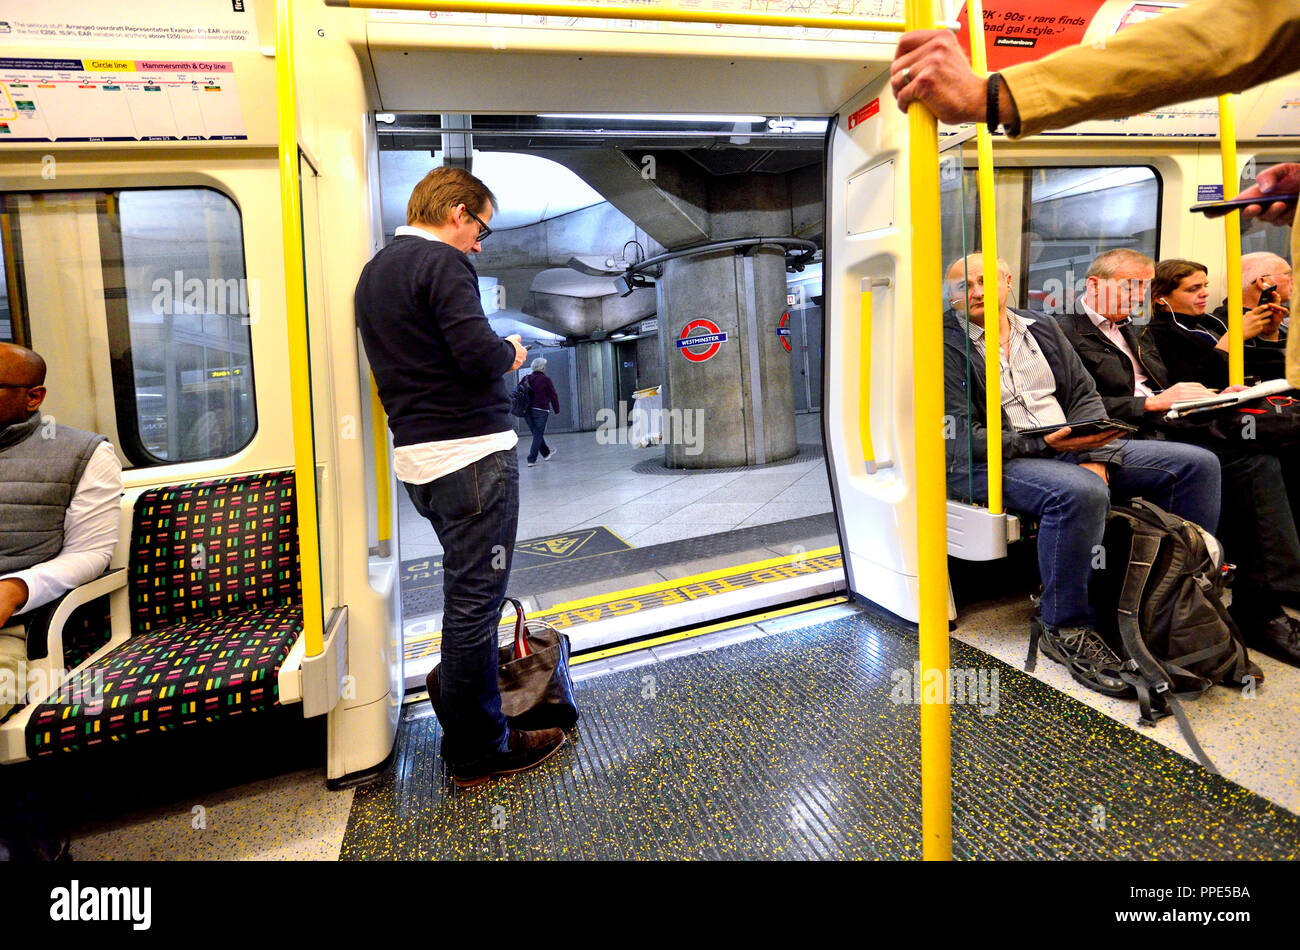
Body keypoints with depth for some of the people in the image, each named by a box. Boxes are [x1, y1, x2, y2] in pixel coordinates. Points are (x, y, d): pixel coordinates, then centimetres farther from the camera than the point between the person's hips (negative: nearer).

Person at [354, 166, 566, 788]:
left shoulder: (374, 271, 18)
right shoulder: (442, 264, -11)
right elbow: (479, 353, -21)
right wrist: (512, 353, 0)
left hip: (415, 454, 10)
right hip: (470, 451, -10)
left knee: (466, 591, 20)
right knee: (474, 600, -1)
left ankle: (466, 734, 33)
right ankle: (479, 752, 12)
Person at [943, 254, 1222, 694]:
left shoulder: (1042, 329, 17)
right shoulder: (947, 345, -3)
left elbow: (1085, 394, 11)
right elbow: (964, 437, -12)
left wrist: (1096, 456, -6)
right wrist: (1042, 442, -21)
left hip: (1072, 446, 7)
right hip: (993, 461, -7)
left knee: (1197, 464, -1)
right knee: (1081, 493, -37)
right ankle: (1066, 629, -20)